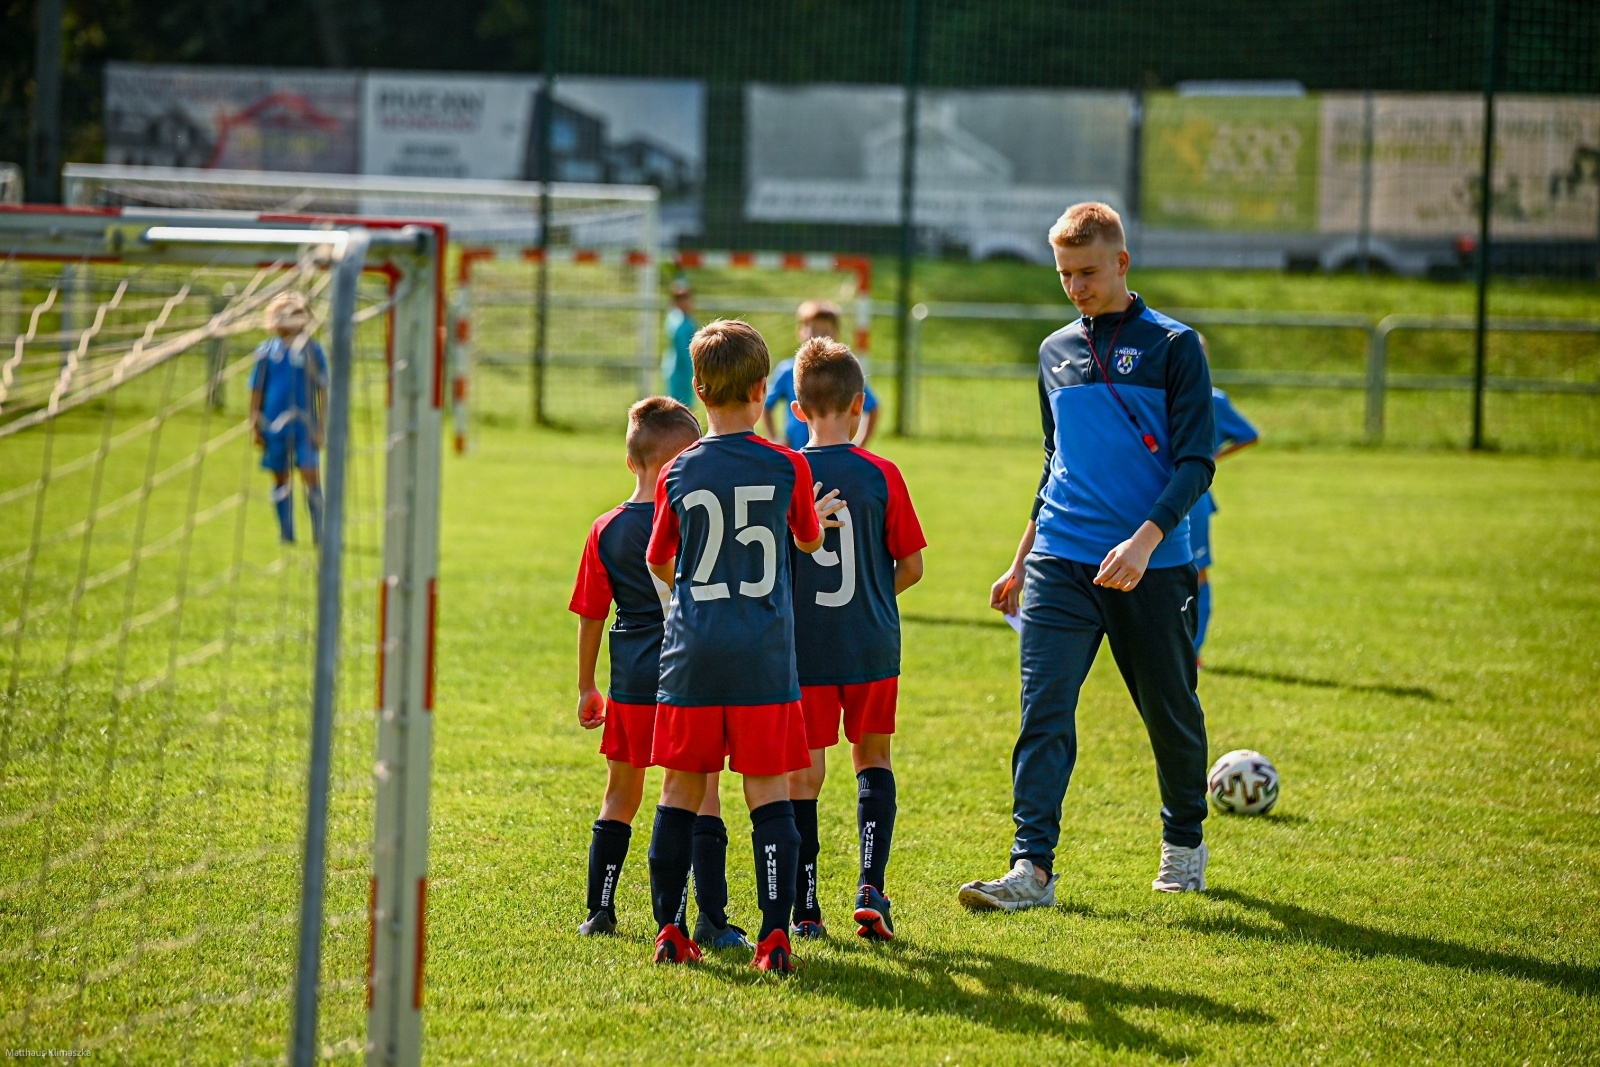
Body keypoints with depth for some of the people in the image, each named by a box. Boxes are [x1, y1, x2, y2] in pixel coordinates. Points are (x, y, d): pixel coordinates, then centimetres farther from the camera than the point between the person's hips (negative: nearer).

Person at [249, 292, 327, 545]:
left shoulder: (312, 349, -1)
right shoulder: (267, 351, 4)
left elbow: (322, 391, 3)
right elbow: (256, 390, 10)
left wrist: (321, 427, 0)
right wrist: (254, 425, 7)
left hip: (304, 424, -2)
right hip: (273, 425, 2)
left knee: (310, 475, -10)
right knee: (280, 478, 9)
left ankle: (319, 531, -3)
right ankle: (286, 533, 18)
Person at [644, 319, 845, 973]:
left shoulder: (678, 475, 0)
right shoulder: (787, 467, -3)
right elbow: (810, 540, 15)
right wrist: (818, 518, 39)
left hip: (692, 651, 1)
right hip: (764, 655, -1)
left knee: (682, 790, 9)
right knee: (769, 792, 0)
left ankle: (670, 931, 10)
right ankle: (776, 933, -7)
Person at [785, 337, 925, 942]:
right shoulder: (881, 476, -6)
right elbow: (911, 567, -2)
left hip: (801, 646, 0)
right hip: (871, 645, 0)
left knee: (803, 775, 6)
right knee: (873, 758, 17)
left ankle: (804, 910, 5)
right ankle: (871, 890, 3)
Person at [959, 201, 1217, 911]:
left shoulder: (1172, 346, -1)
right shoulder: (1056, 352, 14)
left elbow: (1195, 462, -7)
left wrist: (1145, 539, -20)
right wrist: (1022, 562, 23)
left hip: (1152, 568, -3)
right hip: (1062, 566, 3)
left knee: (1170, 713, 8)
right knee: (1043, 712, -10)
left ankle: (1184, 841, 30)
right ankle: (1033, 866, -14)